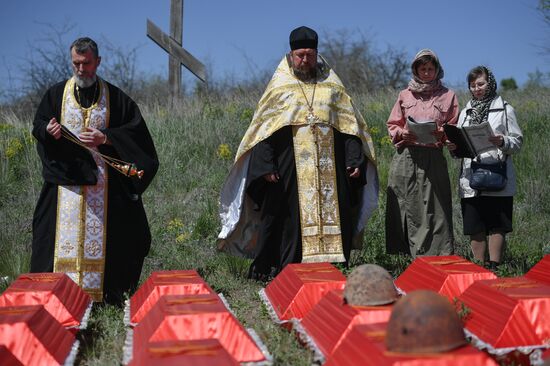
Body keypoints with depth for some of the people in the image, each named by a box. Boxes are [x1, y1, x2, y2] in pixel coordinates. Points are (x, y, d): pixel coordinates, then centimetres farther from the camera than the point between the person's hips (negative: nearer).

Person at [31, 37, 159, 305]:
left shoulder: (114, 97, 5)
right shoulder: (56, 94, 9)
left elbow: (134, 129, 2)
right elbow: (38, 125, 14)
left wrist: (105, 138, -13)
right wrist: (48, 130, -10)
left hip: (102, 180, -1)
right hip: (66, 175, 1)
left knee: (99, 234, -1)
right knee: (65, 235, -2)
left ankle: (105, 291, 4)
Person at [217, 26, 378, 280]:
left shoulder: (332, 86, 13)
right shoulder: (279, 87, 8)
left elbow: (351, 126, 11)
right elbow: (263, 128, 2)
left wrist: (355, 160, -1)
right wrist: (266, 166, -9)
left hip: (330, 172, 2)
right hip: (290, 172, -2)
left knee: (331, 216, 1)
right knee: (290, 220, -3)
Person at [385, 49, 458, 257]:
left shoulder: (448, 96, 13)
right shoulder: (405, 95, 16)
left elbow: (454, 129, 11)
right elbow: (392, 125, 15)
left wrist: (442, 133, -10)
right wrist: (402, 133, -6)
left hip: (433, 157, -1)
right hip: (406, 156, 1)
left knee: (432, 207, -6)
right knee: (406, 206, -2)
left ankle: (434, 254, -4)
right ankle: (407, 253, 2)